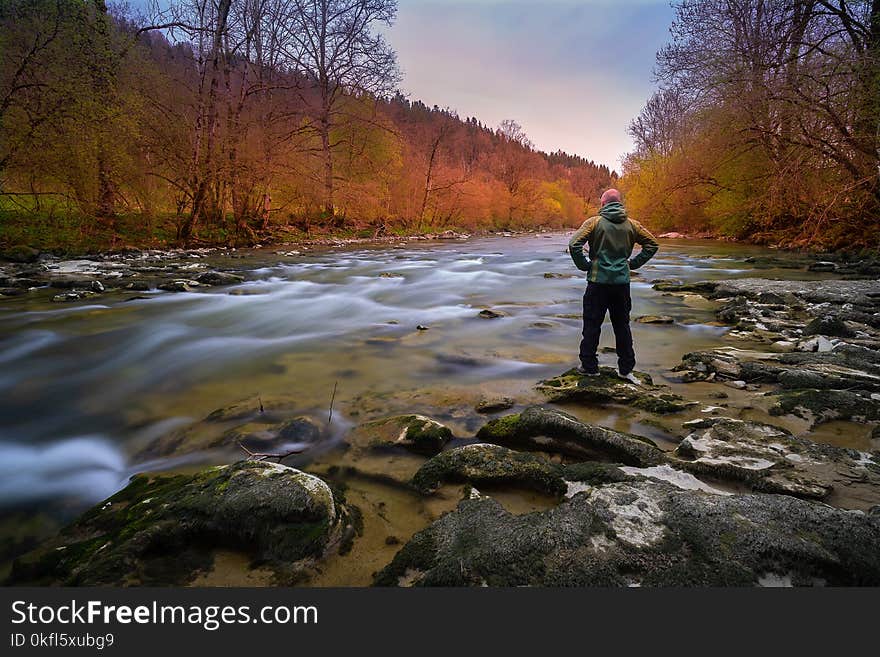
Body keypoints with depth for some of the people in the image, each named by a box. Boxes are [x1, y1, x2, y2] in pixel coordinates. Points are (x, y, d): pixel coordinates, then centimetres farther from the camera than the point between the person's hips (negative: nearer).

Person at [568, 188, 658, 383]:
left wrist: (584, 265, -3)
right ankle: (626, 369, 16)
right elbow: (652, 244, 9)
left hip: (598, 281, -3)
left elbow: (574, 244, -15)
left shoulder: (594, 222, -4)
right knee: (622, 325, 12)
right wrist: (633, 263, 12)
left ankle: (589, 366, 11)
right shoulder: (631, 224, 6)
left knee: (592, 324, 6)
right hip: (622, 282, 3)